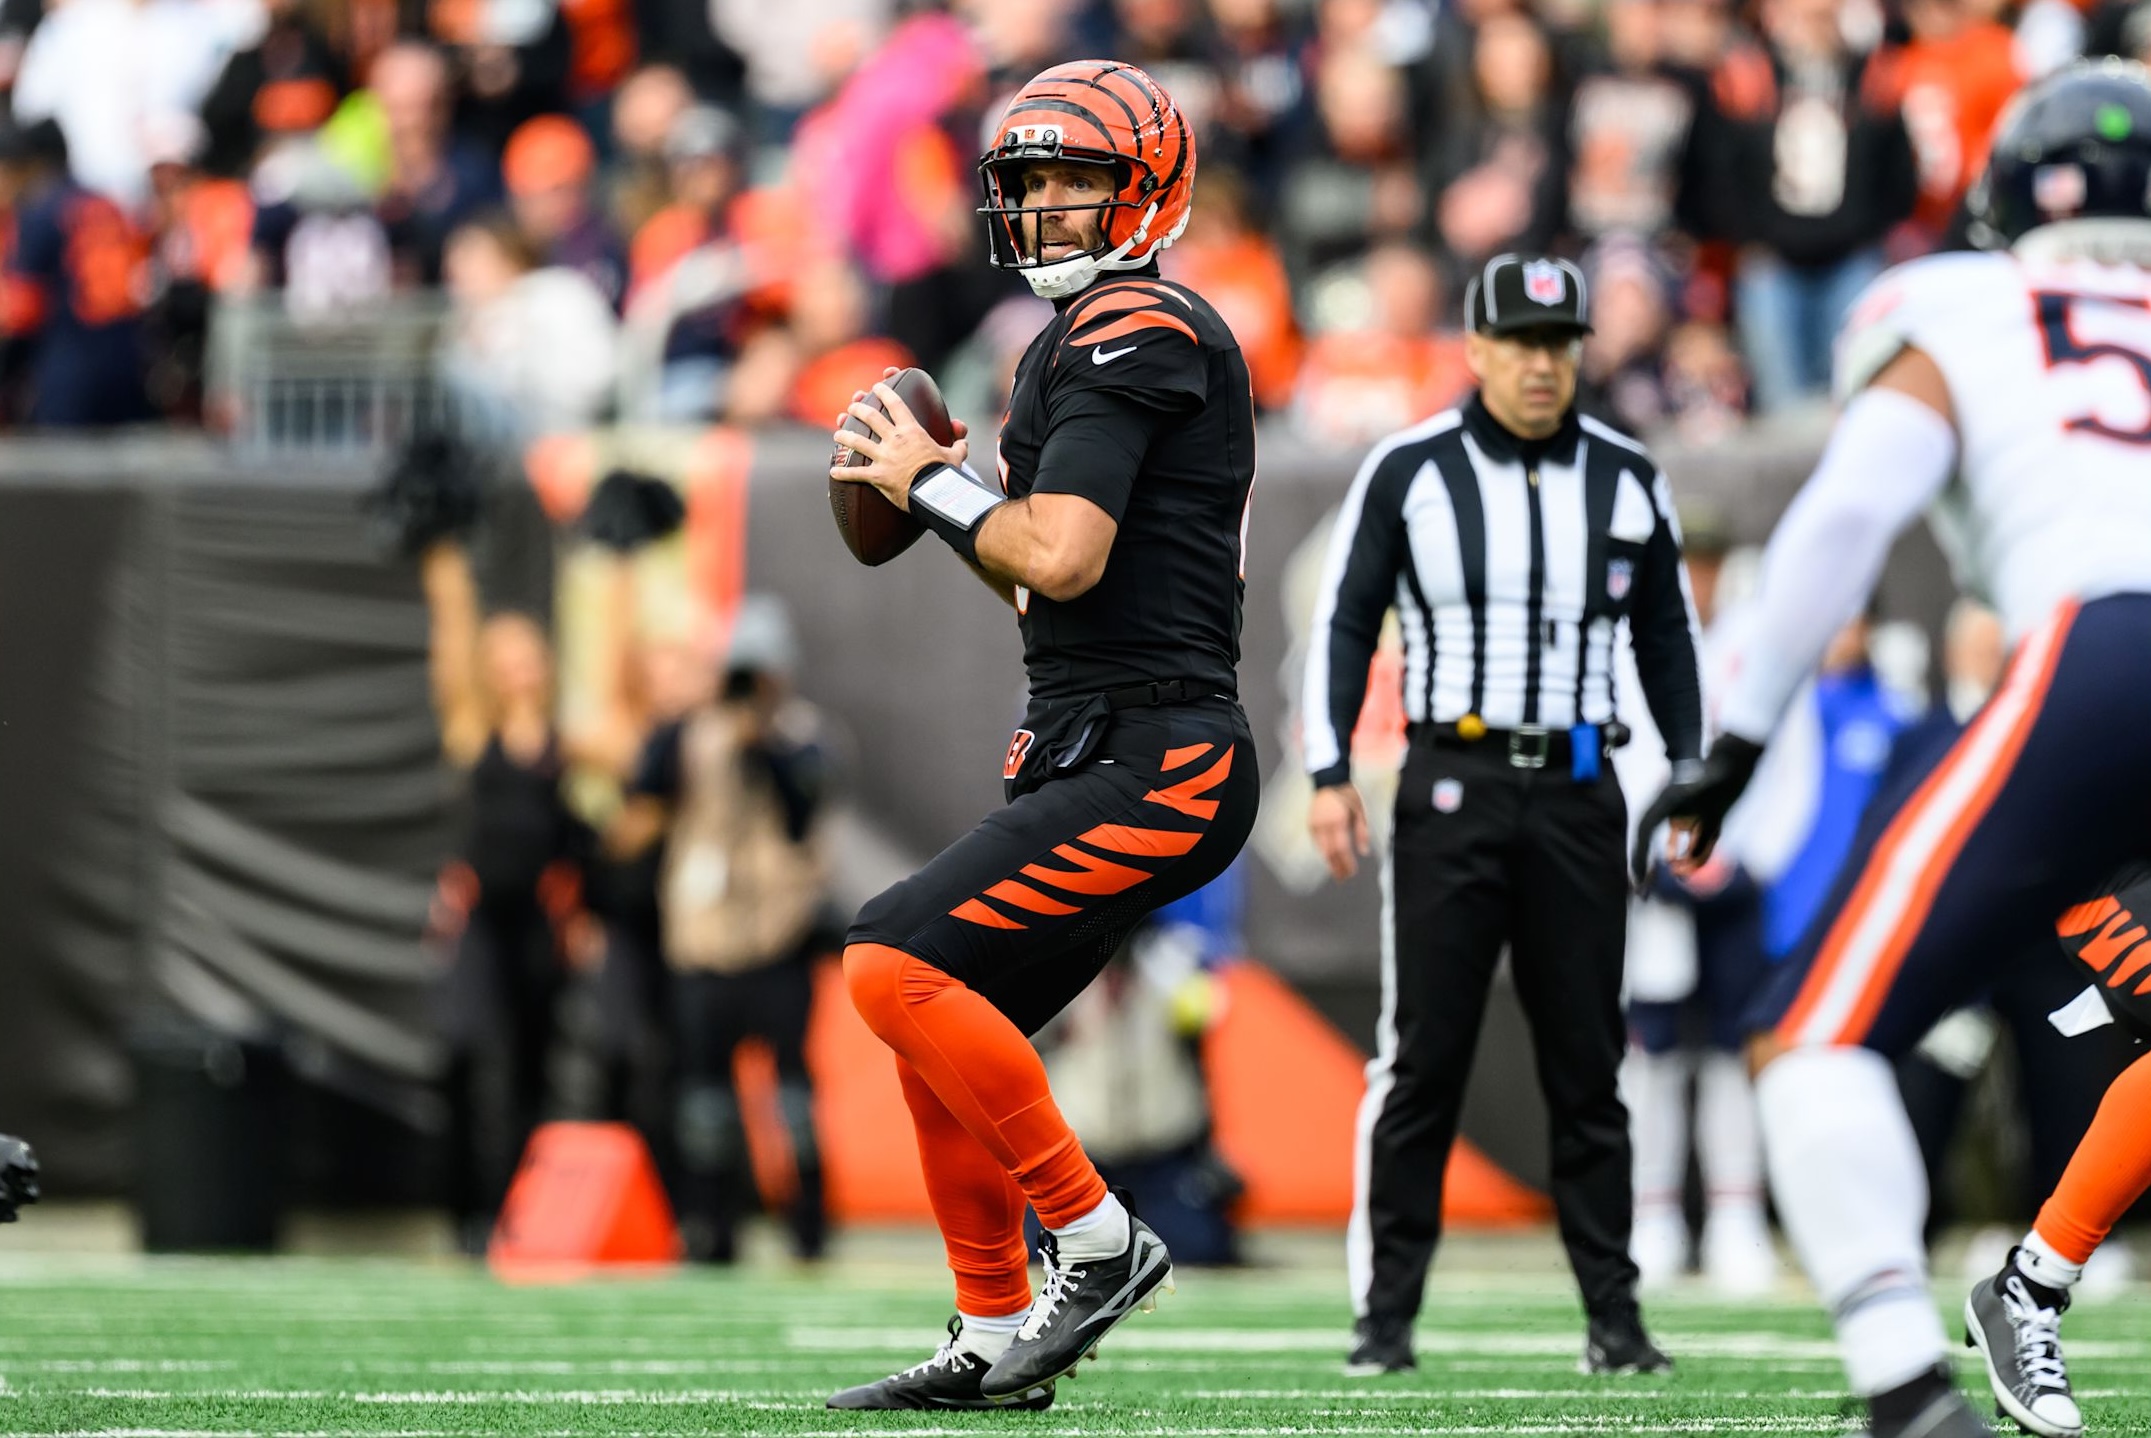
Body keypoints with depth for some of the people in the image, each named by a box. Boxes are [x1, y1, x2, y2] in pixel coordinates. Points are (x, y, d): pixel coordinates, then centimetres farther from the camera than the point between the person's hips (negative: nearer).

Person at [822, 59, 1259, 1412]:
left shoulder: (1132, 333, -12)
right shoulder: (1079, 344, 20)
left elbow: (1061, 561, -22)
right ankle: (994, 1338, 21)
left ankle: (1098, 1240, -10)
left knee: (897, 966, -17)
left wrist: (933, 483, -7)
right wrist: (951, 495, 12)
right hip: (1093, 756, 10)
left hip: (1151, 766, -10)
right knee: (940, 1030, 13)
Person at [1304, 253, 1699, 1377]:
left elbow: (1666, 634, 15)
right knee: (1423, 1054, -5)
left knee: (1588, 1062, 5)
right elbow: (1345, 622, 2)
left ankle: (1614, 1315, 8)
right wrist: (1330, 775, -6)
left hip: (1579, 795, 2)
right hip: (1452, 788, -2)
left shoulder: (1626, 479, 7)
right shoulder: (1409, 471, -1)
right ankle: (1385, 1313, -1)